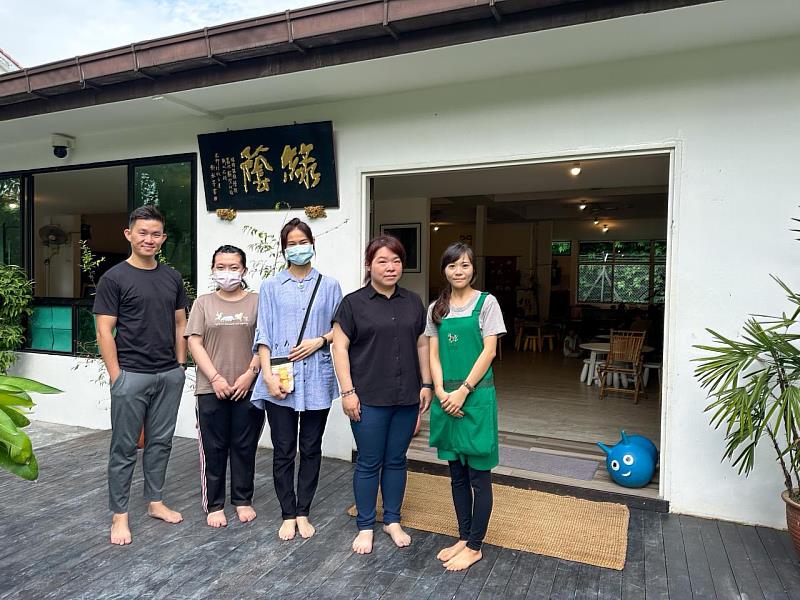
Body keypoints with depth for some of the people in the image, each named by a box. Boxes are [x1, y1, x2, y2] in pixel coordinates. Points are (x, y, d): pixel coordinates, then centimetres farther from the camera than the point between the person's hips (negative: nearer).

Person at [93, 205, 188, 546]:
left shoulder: (172, 277, 9)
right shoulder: (114, 278, -5)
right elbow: (104, 331, -7)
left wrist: (180, 365, 8)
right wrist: (116, 376, -10)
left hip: (170, 375, 5)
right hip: (131, 376, -4)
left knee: (160, 442, 14)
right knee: (124, 447, 6)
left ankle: (155, 502, 29)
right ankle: (119, 514, 18)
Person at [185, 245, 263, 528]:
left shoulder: (256, 302, 3)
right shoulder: (203, 303, 6)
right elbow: (194, 343, -1)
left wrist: (250, 374, -11)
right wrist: (216, 378, -10)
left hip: (248, 388, 0)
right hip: (212, 389, 1)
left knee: (244, 447, 9)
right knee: (213, 449, 8)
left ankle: (243, 500, 24)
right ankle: (214, 505, 21)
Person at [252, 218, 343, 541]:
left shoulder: (329, 286, 6)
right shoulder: (271, 286, 5)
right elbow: (263, 334, 0)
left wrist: (319, 340, -10)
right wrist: (267, 374, -9)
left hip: (317, 378, 1)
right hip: (280, 378, 0)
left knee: (311, 449, 10)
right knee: (283, 451, 6)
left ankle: (303, 512, 25)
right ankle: (288, 515, 21)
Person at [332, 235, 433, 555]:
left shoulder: (413, 302, 8)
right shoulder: (353, 303, -4)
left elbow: (422, 345, 12)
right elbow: (340, 348, -6)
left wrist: (426, 384, 7)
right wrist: (347, 391, -11)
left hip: (406, 398, 4)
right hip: (369, 399, -4)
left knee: (396, 460, 14)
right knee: (369, 463, 6)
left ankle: (393, 521, 31)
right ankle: (365, 527, 23)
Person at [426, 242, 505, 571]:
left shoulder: (486, 302, -3)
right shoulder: (437, 308, 9)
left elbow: (489, 351, -9)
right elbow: (433, 354, 6)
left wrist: (464, 391, -15)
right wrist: (441, 392, -9)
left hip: (477, 396, -4)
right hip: (446, 397, 5)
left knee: (478, 476, 5)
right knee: (457, 474, 15)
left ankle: (474, 546, 18)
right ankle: (463, 537, 29)